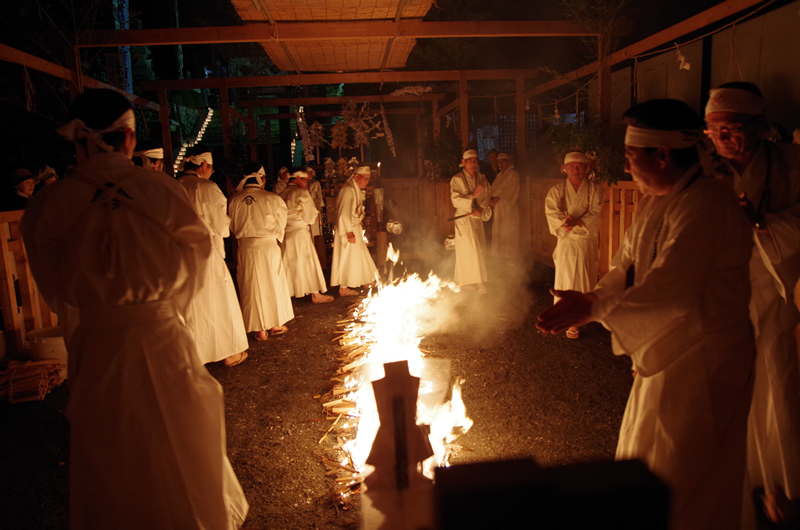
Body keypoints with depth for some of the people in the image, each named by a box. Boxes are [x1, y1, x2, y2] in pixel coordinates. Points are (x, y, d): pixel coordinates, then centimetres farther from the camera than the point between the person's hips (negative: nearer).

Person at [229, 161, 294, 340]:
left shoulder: (234, 200, -4)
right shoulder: (272, 198, -10)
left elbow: (233, 226, 6)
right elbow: (280, 224, -1)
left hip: (245, 248, 2)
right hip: (268, 246, -2)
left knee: (252, 288, 11)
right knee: (273, 284, 14)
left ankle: (260, 330, 17)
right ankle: (276, 325, 25)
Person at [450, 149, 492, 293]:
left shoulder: (481, 178, 7)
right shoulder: (457, 179, -8)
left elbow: (487, 196, 5)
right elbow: (456, 200, -15)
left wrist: (480, 209, -11)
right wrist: (472, 196, -25)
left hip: (478, 218, 5)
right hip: (464, 219, -5)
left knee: (478, 248, 8)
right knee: (471, 249, -9)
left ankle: (465, 280, 19)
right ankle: (479, 282, -6)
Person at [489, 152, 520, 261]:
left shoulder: (513, 174, -5)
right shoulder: (499, 175, 19)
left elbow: (509, 190, -14)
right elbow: (493, 189, 15)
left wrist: (496, 199, -17)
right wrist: (491, 199, -5)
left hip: (508, 208, -7)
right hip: (498, 208, 8)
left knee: (508, 234, -6)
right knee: (498, 233, 7)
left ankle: (510, 258, 0)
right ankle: (500, 257, 13)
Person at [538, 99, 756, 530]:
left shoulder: (704, 207, -25)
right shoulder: (653, 202, 7)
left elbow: (668, 292, -31)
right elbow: (626, 268, 8)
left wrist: (592, 309, -27)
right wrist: (588, 301, -9)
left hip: (702, 357, -9)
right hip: (665, 349, 9)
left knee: (681, 480, 7)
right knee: (648, 459, 23)